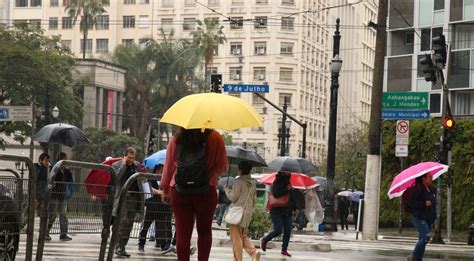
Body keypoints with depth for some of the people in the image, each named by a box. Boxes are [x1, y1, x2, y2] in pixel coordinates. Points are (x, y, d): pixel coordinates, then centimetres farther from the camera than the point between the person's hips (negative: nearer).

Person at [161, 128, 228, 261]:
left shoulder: (175, 140, 2)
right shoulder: (215, 138, -5)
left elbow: (168, 168, 9)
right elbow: (222, 167, 0)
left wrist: (165, 190, 23)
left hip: (179, 192, 1)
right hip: (206, 192, -1)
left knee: (182, 233, 5)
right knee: (204, 231, 13)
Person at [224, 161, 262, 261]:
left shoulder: (239, 182, -12)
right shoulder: (253, 183, 10)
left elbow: (233, 197, -11)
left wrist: (227, 190, 6)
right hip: (248, 212, 7)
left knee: (236, 237, -1)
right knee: (244, 236, 16)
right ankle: (253, 251, -7)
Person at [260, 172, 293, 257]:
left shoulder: (290, 181, 9)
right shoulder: (277, 181, -8)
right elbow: (275, 193, -23)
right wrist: (287, 189, -24)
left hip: (288, 211, 6)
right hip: (277, 210, -6)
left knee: (288, 230, 1)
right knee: (278, 230, -9)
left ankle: (284, 249, 10)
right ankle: (264, 240, 17)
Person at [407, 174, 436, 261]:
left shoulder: (432, 189, 12)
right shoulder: (417, 189, -12)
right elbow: (411, 203, -18)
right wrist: (424, 203, -24)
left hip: (429, 219, 8)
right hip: (419, 218, -8)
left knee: (422, 239, 6)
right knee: (425, 237, -18)